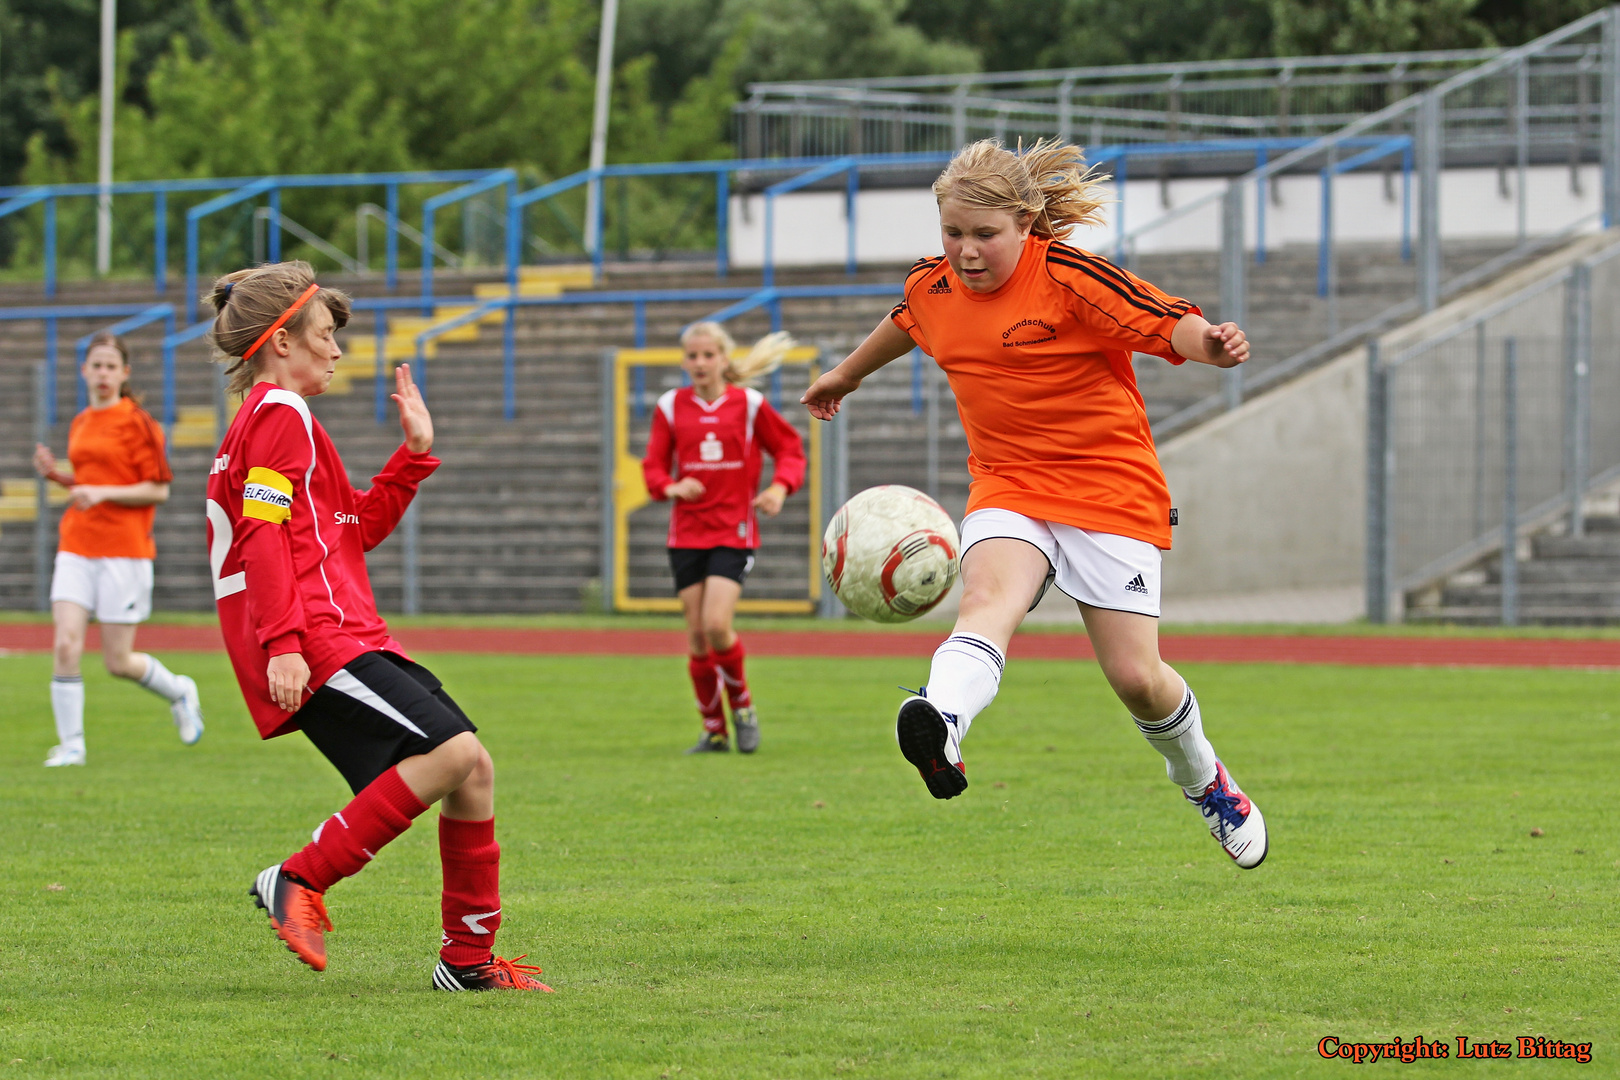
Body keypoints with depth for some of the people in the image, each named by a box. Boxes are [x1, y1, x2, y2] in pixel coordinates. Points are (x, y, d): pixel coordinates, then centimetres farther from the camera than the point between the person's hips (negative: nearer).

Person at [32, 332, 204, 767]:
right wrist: (56, 475, 7)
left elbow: (158, 489, -8)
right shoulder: (80, 424, 14)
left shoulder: (137, 422, -6)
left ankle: (180, 692, 29)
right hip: (76, 549, 5)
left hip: (124, 551, -5)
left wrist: (102, 493, -18)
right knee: (65, 645, -12)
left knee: (118, 662, 0)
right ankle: (70, 744, -5)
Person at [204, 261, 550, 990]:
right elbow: (264, 534, -17)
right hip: (318, 647, -11)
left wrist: (414, 453, 20)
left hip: (347, 641, 11)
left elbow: (357, 528, 29)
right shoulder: (279, 413, -4)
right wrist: (282, 642, -25)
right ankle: (298, 881, -18)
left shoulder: (271, 420, 28)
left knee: (472, 769, 6)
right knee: (450, 752, -22)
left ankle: (469, 958, 10)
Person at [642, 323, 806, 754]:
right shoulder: (671, 407, 5)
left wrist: (780, 487, -10)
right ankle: (713, 731, 15)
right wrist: (672, 487, -14)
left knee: (717, 624, -18)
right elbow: (654, 466, 8)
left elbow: (790, 447, 8)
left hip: (734, 532, -3)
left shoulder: (749, 403, 0)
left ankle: (742, 706, 7)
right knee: (697, 634, 2)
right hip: (687, 534, 3)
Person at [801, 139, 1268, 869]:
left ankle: (1203, 780, 28)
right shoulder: (933, 289, 4)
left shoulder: (1068, 277, -14)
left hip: (1108, 487, -3)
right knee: (989, 596, -31)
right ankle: (941, 731, -63)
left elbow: (1168, 323, -21)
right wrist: (847, 375, 47)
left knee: (1134, 677, -6)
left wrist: (1209, 344, -45)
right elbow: (902, 325, 29)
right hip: (1008, 487, 3)